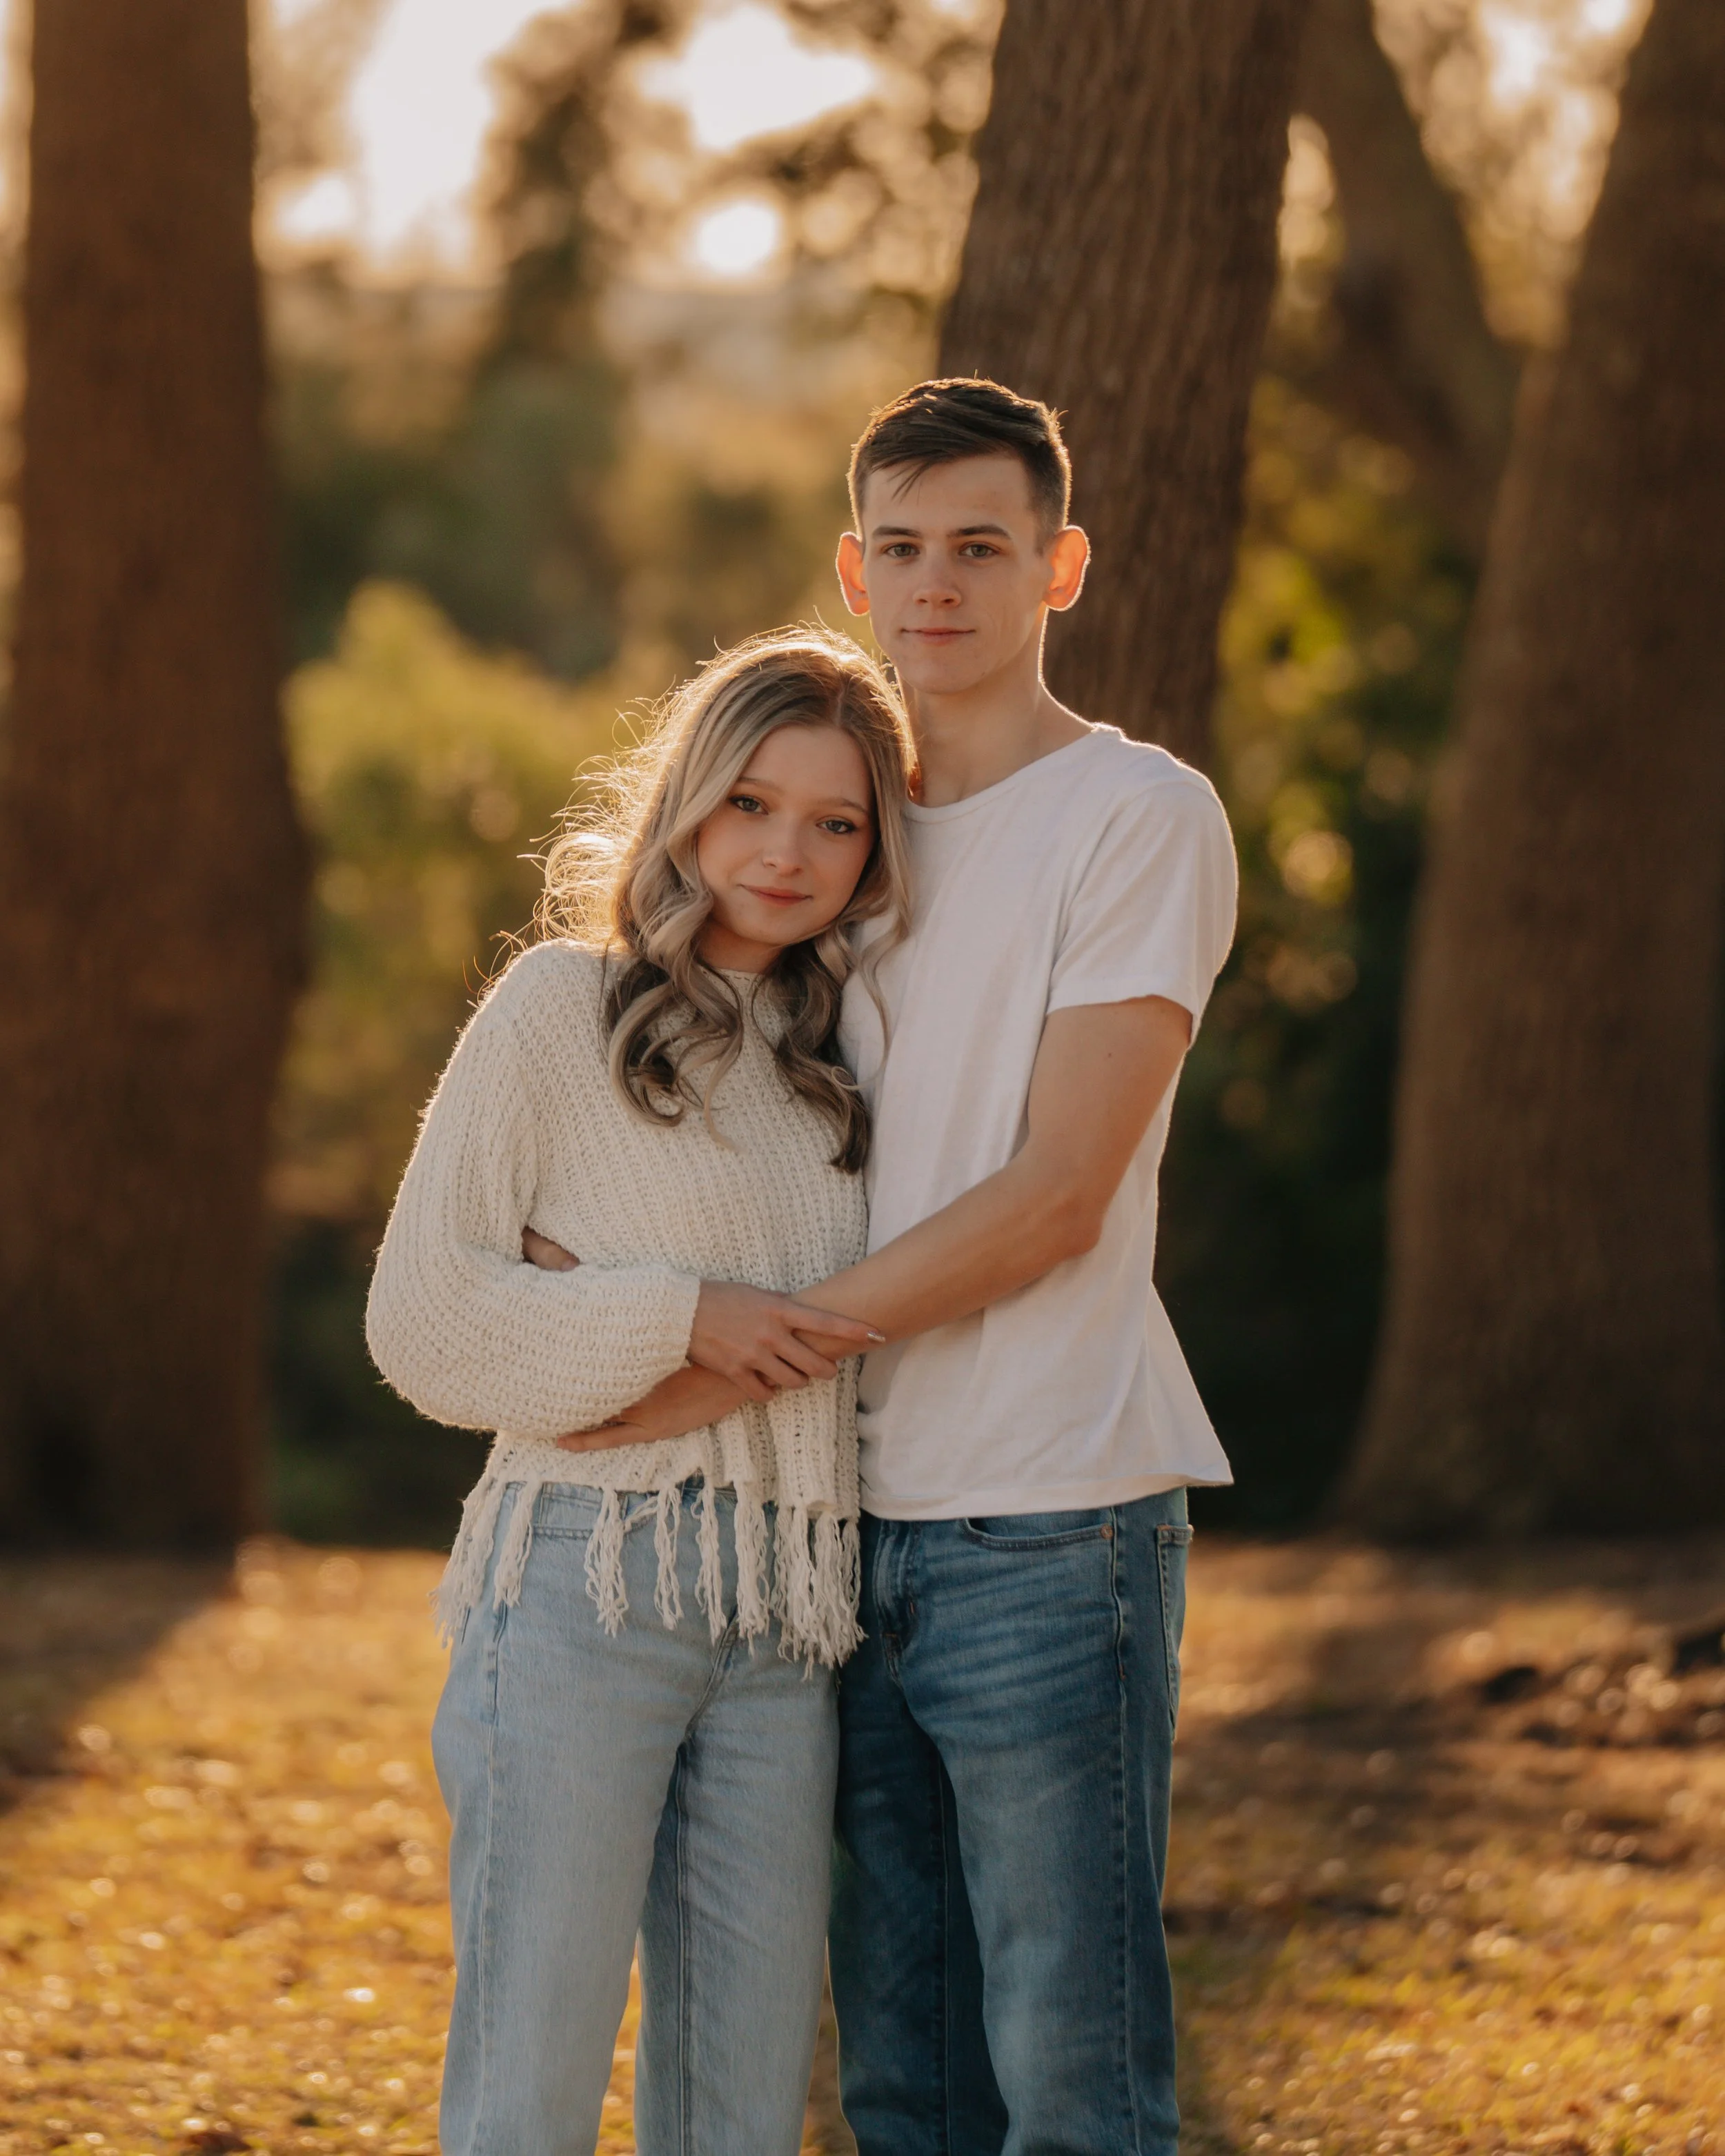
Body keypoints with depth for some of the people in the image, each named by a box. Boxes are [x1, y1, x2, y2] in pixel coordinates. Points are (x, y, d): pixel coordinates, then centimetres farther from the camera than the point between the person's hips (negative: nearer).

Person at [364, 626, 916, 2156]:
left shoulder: (845, 1044, 15)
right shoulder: (565, 1004, 0)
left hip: (781, 1623, 5)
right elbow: (421, 1317, -4)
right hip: (587, 1591, -5)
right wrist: (680, 1318, -12)